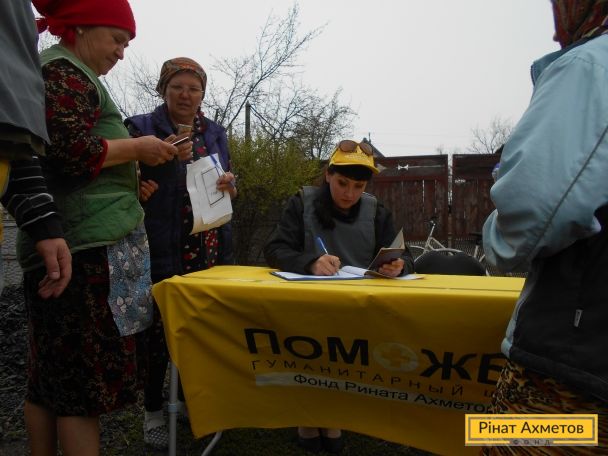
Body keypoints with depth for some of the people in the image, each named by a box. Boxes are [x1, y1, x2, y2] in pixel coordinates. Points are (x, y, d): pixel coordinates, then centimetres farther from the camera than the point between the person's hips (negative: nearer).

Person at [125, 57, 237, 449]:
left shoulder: (215, 132, 14)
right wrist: (161, 157, -17)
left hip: (211, 249, 5)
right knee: (158, 330, -1)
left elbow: (227, 185, 19)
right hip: (161, 250, -4)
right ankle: (153, 412, 18)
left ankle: (188, 399, 31)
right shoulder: (142, 128, 0)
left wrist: (230, 184, -4)